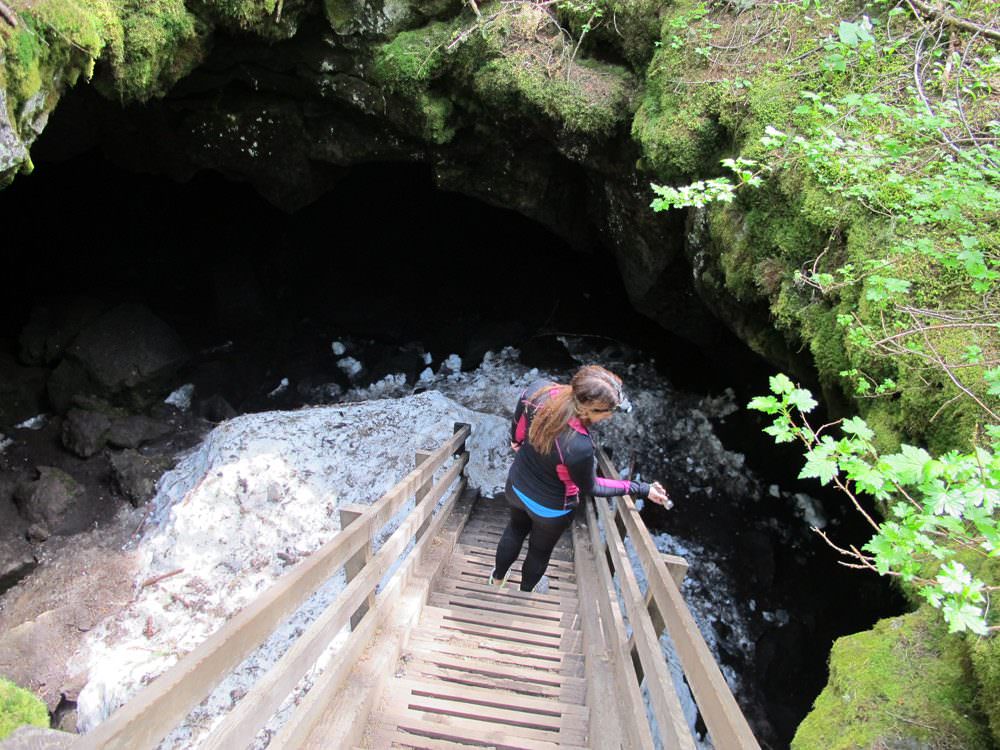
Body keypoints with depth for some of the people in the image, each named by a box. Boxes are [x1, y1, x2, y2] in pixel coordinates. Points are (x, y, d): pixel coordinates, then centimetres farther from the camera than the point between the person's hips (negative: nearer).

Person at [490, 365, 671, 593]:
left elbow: (518, 422, -6)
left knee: (516, 529, 36)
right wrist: (642, 489, -13)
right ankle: (525, 592, 59)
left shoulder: (539, 389, -30)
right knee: (540, 551, 29)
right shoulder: (579, 448, -43)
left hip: (516, 486, 5)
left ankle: (497, 578, 62)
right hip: (549, 508, -5)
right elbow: (590, 488, -21)